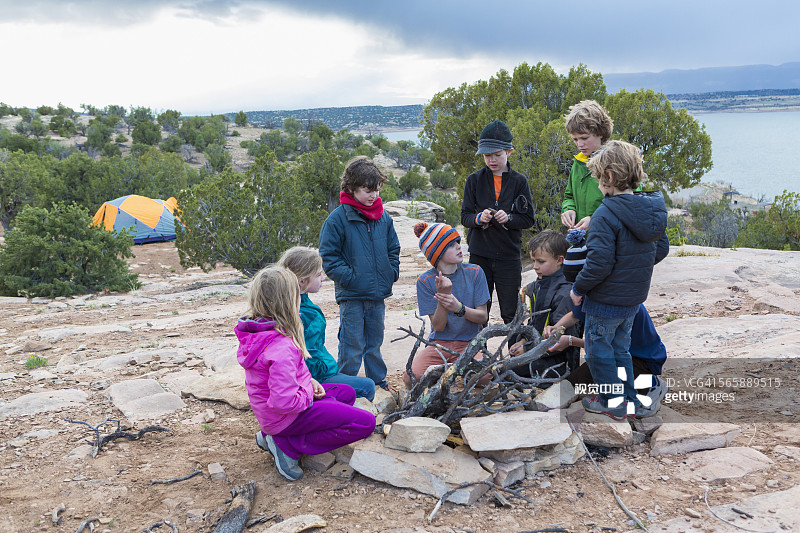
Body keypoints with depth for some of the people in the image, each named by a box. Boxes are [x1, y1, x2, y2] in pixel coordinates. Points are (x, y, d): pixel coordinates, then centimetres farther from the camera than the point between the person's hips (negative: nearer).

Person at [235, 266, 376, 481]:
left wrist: (308, 381, 5)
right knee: (365, 423, -13)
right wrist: (309, 395, -14)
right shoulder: (281, 346, -31)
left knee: (346, 393, 24)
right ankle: (288, 447, -6)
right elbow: (284, 402, -34)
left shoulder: (256, 332, 0)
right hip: (285, 417, -10)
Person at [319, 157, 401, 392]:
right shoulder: (338, 218, -10)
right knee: (352, 345, 2)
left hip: (378, 293, 5)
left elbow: (393, 249, 18)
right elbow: (329, 256, -10)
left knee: (375, 341, 19)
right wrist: (349, 277, -16)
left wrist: (392, 273, 5)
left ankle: (378, 379, 33)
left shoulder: (384, 218, 7)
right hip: (352, 295, -5)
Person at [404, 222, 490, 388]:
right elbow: (438, 326, -8)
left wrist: (459, 307, -22)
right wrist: (443, 294, -25)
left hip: (469, 343, 0)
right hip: (439, 343, 0)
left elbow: (483, 316, -2)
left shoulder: (474, 272, -2)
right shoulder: (425, 281, -4)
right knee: (411, 378, -28)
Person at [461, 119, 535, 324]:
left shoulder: (519, 181, 0)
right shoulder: (474, 180, 2)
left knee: (511, 313, 5)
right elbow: (464, 217, 2)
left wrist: (508, 218, -18)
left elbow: (528, 219, 1)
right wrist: (478, 218, -19)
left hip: (509, 256, -1)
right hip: (479, 255, 1)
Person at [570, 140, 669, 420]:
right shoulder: (652, 209, 1)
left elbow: (599, 263, -26)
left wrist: (578, 289, -13)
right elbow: (661, 248, 11)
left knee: (599, 347, 10)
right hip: (635, 296, 8)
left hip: (606, 300, -8)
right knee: (620, 347, 21)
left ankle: (612, 401, 19)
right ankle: (629, 400, 28)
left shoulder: (606, 215, -24)